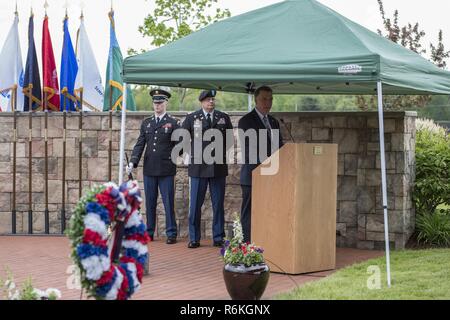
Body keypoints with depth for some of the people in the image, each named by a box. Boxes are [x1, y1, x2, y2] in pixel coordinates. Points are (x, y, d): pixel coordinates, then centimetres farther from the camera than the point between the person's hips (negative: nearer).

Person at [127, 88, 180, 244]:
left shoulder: (173, 123, 1)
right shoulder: (146, 123, 13)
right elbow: (140, 145, 8)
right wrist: (133, 162, -3)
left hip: (166, 170, -4)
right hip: (149, 169, 4)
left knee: (168, 203, -2)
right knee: (150, 203, 9)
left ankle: (171, 234, 5)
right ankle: (149, 232, 16)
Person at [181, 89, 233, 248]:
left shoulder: (224, 118, 8)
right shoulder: (192, 118, 4)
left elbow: (230, 139, 19)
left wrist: (221, 152, 10)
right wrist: (193, 153, 8)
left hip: (218, 166, 1)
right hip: (198, 166, -1)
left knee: (218, 204, 3)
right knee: (195, 204, -1)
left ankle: (218, 238, 10)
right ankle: (194, 238, 5)